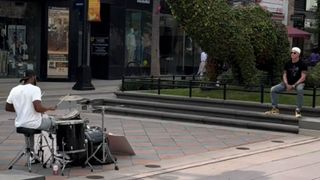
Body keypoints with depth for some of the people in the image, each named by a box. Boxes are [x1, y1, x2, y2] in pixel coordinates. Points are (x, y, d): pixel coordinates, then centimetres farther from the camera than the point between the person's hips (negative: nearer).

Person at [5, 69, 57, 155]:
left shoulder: (14, 90, 1)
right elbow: (38, 108, -28)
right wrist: (50, 108, -10)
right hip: (34, 124, -6)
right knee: (52, 121, 22)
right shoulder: (35, 89, -17)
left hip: (19, 124, 6)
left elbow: (7, 108, 7)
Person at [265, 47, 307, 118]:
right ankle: (275, 108, -3)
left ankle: (298, 110, -33)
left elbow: (303, 77, -13)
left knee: (300, 89, -41)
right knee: (273, 89, -11)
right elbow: (284, 75, 5)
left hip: (298, 83, -5)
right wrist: (287, 85, -13)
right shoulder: (288, 64, 4)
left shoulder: (302, 64, -10)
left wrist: (293, 85, -20)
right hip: (288, 83, 5)